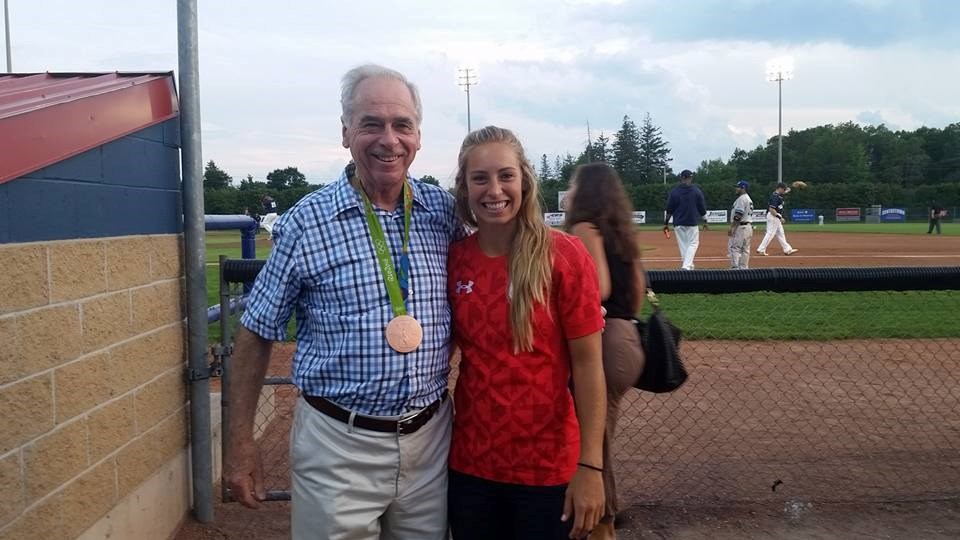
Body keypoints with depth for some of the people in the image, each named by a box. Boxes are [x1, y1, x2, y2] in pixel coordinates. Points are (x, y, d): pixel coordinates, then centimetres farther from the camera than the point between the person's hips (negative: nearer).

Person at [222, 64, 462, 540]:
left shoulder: (443, 211, 0)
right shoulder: (306, 222, -10)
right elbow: (256, 333, -3)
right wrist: (239, 442, -3)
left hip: (430, 438, 4)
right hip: (339, 446, -3)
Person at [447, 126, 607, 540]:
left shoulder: (564, 256, -12)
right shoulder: (454, 259, -2)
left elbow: (587, 365, -11)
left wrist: (590, 465, -12)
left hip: (548, 468, -3)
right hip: (469, 464, 3)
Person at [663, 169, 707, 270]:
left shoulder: (674, 191, -2)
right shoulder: (696, 191, -3)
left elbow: (669, 209, 0)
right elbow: (702, 208, 3)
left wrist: (666, 223, 7)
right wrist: (705, 221, 14)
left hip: (678, 224, 2)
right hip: (692, 223, -2)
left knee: (683, 245, 11)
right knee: (693, 243, 5)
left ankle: (688, 266, 16)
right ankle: (687, 266, -13)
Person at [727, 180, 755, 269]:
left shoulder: (741, 199, -12)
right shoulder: (749, 199, 20)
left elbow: (738, 215, -20)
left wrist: (732, 228, -21)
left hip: (740, 227, -11)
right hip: (748, 227, 11)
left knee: (734, 247, -11)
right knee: (745, 249, 11)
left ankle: (735, 268, -17)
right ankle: (744, 268, 13)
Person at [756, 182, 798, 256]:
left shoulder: (778, 195, 11)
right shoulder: (775, 197, -19)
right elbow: (771, 209, -25)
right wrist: (780, 217, -24)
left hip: (776, 217, 11)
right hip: (773, 216, -11)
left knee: (780, 234, 14)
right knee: (770, 233, -8)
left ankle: (787, 249, 21)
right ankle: (761, 250, -5)